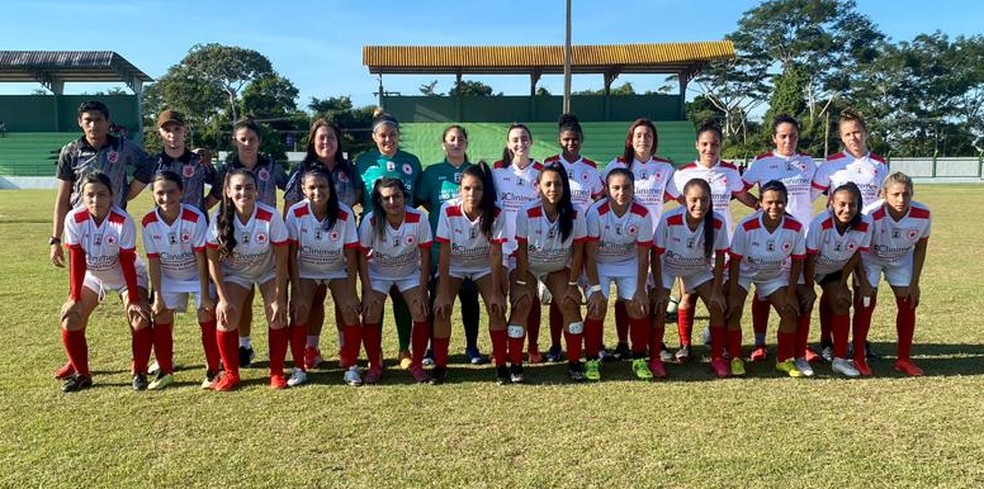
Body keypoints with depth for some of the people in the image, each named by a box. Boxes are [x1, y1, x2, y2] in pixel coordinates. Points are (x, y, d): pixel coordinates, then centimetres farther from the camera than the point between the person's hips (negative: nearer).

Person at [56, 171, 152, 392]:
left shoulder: (123, 221, -29)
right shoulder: (74, 219, -21)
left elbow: (127, 262, -24)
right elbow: (76, 260, -16)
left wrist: (133, 300, -22)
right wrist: (75, 297, -17)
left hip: (126, 276, -3)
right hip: (92, 276, 3)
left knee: (139, 318, -20)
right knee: (71, 319, -6)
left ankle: (139, 372, -4)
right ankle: (81, 374, 12)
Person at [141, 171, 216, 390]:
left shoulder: (195, 217, -27)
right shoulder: (148, 222, -16)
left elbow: (201, 258, -22)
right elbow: (154, 261, -9)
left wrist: (205, 295, -20)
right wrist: (157, 295, -10)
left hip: (197, 275, -3)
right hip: (168, 278, 3)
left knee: (206, 317, -10)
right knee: (161, 318, 0)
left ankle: (213, 371, 4)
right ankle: (165, 371, 16)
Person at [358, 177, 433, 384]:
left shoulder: (418, 218, -23)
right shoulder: (371, 221, -23)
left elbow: (425, 255, -14)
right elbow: (362, 257, -14)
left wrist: (422, 291, -14)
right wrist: (368, 292, -17)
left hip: (410, 273, 0)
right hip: (377, 274, 0)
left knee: (422, 314, -13)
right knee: (370, 316, -14)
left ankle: (417, 365, 7)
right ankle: (375, 366, 8)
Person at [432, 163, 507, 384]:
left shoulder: (495, 213, -24)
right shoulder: (448, 210, -24)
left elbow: (495, 253, -20)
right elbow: (444, 252, -22)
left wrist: (496, 293, -20)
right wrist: (443, 292, -23)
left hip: (484, 266, 0)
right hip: (453, 266, 0)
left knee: (497, 309, -16)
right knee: (441, 309, -18)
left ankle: (502, 364, 3)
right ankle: (440, 365, -2)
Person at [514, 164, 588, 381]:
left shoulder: (575, 215, -20)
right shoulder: (527, 213, -24)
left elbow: (577, 251, -11)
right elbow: (521, 250, -17)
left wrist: (572, 284, -11)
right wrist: (522, 284, -16)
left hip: (558, 268, 2)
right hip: (527, 267, -1)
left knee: (570, 304, -13)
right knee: (522, 304, -18)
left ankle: (574, 363, 1)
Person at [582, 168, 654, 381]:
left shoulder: (642, 214, -19)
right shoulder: (596, 212, -26)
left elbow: (643, 255, -10)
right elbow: (589, 254, -21)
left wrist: (640, 290, -12)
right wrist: (596, 289, -22)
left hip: (629, 263, 2)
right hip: (598, 264, -2)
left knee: (638, 307, -8)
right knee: (597, 307, -16)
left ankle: (639, 360, 11)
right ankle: (591, 361, 0)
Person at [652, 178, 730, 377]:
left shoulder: (718, 222, -26)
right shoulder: (669, 219, -32)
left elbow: (719, 258, -12)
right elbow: (657, 255, -20)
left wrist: (716, 291, -10)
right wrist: (659, 289, -19)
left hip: (699, 270, 2)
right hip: (667, 267, -2)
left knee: (718, 307, -7)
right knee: (659, 309, -13)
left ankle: (717, 358, 12)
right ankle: (654, 359, 4)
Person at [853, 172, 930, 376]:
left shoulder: (923, 215, -24)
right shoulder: (872, 214, -36)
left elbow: (920, 247, -6)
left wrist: (914, 283, -6)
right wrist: (863, 282, -21)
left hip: (902, 260, 4)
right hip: (870, 258, -4)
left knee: (908, 304, 0)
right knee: (865, 304, -11)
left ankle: (903, 359, 14)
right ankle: (858, 358, 0)